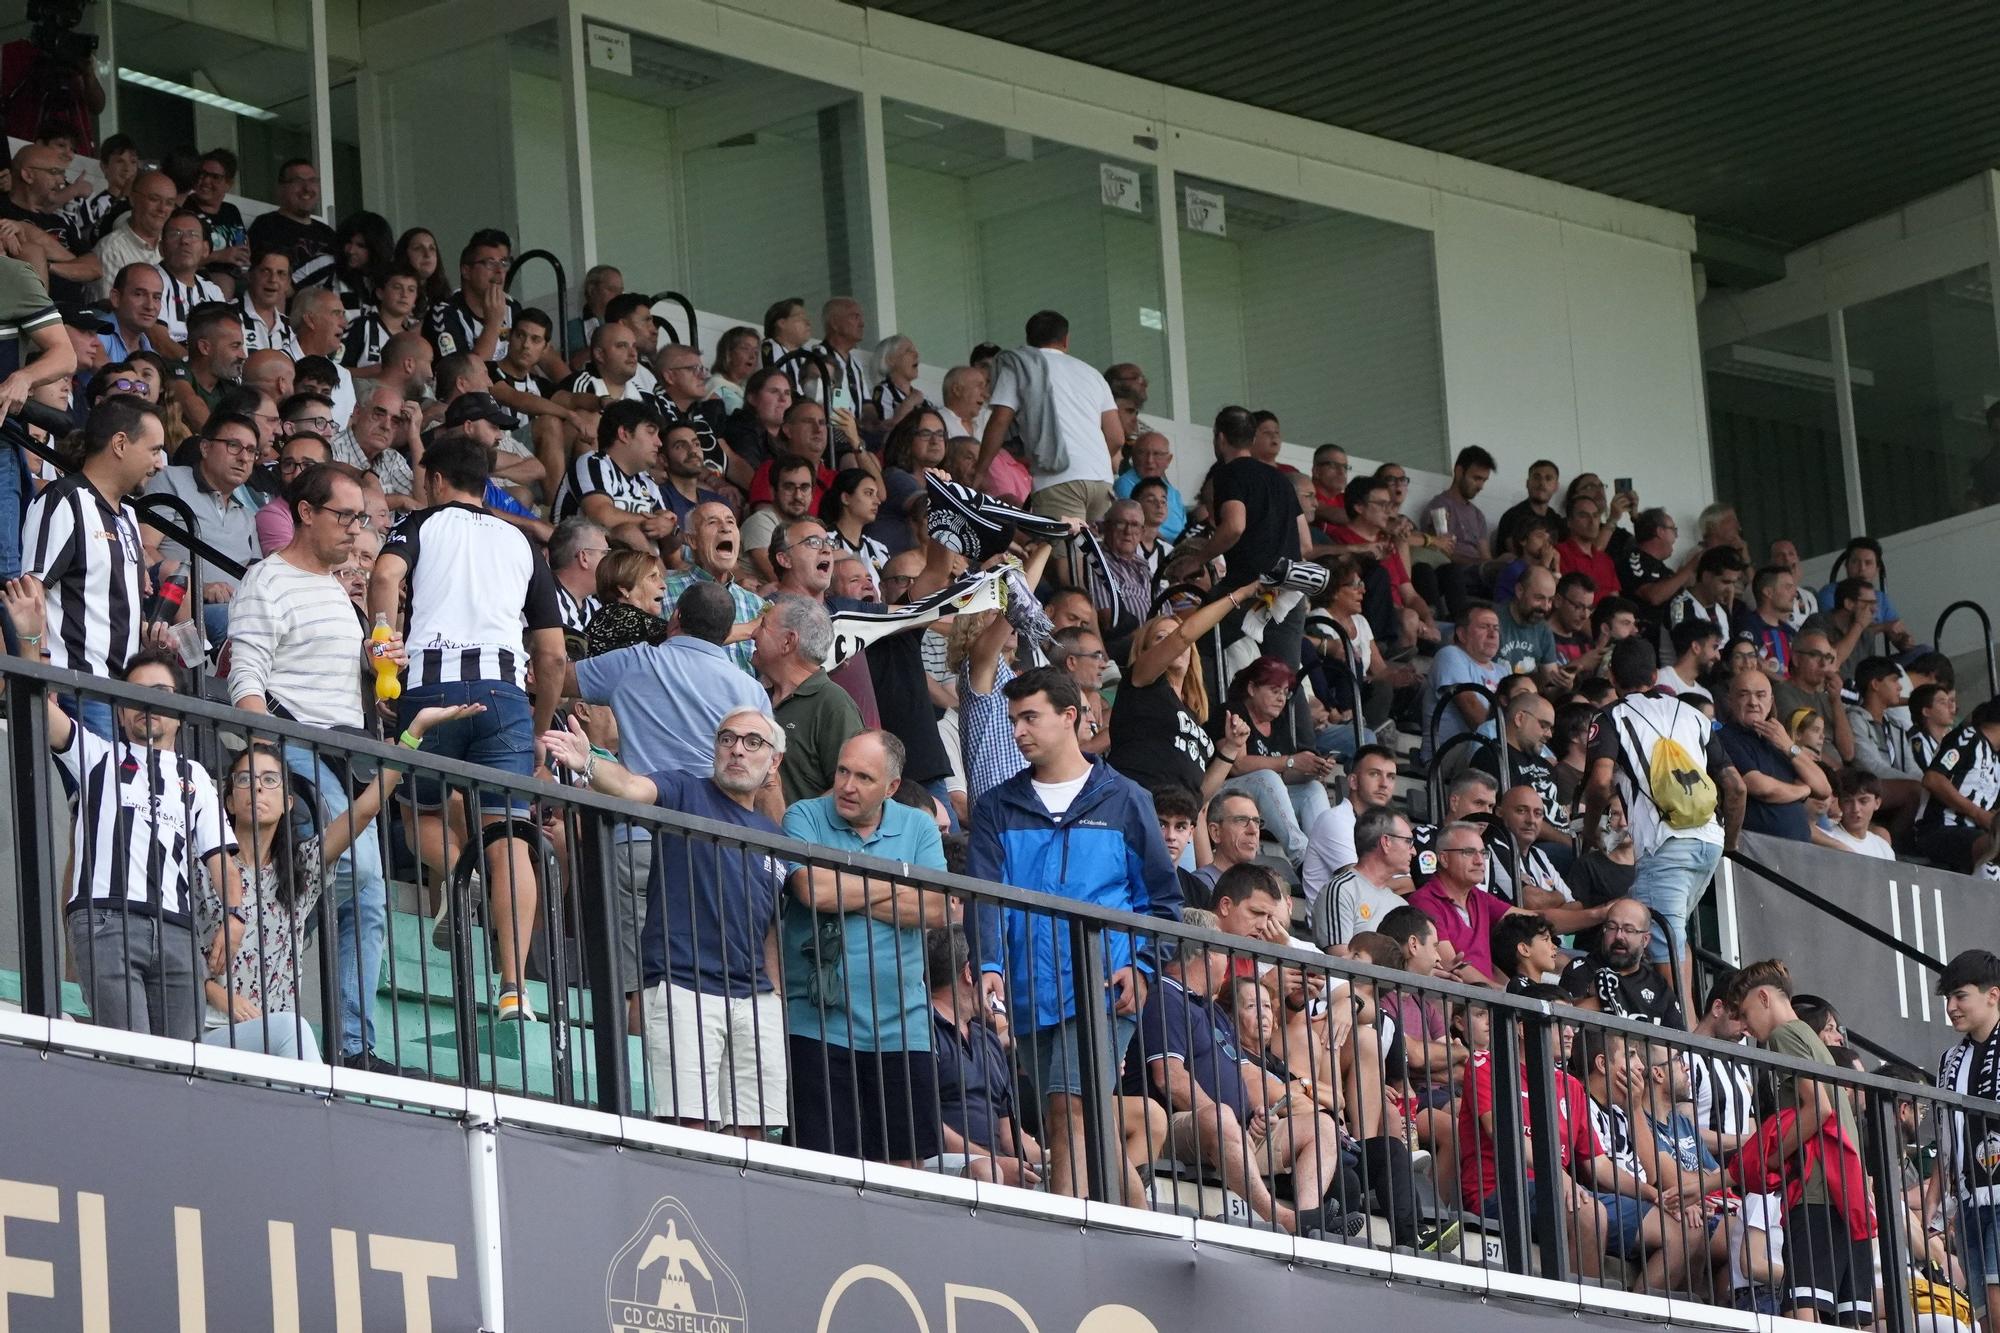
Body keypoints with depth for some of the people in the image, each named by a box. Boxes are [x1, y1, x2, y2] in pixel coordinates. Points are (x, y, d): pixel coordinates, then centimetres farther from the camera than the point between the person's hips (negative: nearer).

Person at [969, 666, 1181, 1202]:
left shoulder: (1123, 801, 7)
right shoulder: (998, 808, 12)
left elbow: (1162, 898, 11)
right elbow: (986, 895, 0)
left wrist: (1139, 964, -6)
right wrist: (990, 965, -17)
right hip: (1031, 995, 4)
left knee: (1072, 1110, -20)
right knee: (1075, 1133, 10)